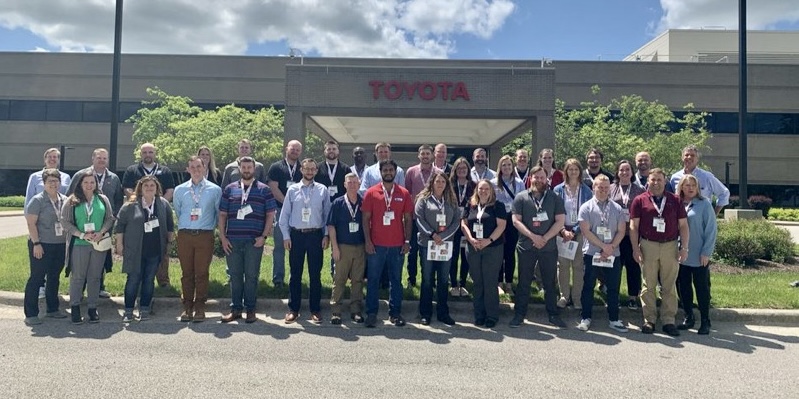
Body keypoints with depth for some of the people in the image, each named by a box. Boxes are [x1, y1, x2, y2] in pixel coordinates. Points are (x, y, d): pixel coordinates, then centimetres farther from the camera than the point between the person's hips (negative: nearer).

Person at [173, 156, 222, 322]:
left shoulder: (215, 190, 2)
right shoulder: (179, 190, 7)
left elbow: (218, 213, 10)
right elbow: (177, 212, 18)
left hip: (205, 235, -2)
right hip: (184, 235, 2)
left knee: (202, 273, 1)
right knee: (186, 273, 5)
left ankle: (200, 307, 9)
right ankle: (187, 307, 14)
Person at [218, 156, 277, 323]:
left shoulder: (264, 190, 5)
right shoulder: (229, 189, 11)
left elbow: (270, 215, 3)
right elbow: (222, 215, 11)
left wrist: (264, 236, -6)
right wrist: (222, 237, 2)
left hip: (254, 241, -2)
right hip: (232, 240, 2)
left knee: (251, 275, 3)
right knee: (235, 275, 7)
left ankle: (250, 309, 13)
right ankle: (236, 309, 18)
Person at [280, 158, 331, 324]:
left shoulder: (323, 190, 2)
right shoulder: (292, 190, 3)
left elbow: (327, 214, 3)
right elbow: (284, 215, 4)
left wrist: (326, 235, -2)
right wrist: (286, 236, -1)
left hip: (316, 235, 0)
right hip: (296, 235, 0)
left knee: (315, 274, 7)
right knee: (295, 273, 7)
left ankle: (315, 309, 18)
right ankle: (293, 308, 18)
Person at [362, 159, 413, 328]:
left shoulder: (404, 193, 5)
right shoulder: (371, 192, 1)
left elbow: (408, 219, 7)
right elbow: (366, 218, 1)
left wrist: (407, 241, 0)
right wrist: (367, 241, -6)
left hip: (397, 244, 1)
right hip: (376, 244, -1)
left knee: (396, 280, 8)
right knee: (373, 280, 4)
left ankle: (395, 313, 17)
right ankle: (371, 313, 12)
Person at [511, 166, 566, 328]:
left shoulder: (555, 198, 5)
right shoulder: (521, 197, 2)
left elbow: (560, 221, -1)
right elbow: (516, 221, -3)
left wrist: (545, 238, -12)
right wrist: (532, 236, -14)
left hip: (549, 247, 1)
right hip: (526, 247, -1)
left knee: (550, 283, 8)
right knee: (524, 282, 7)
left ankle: (553, 315, 19)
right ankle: (519, 314, 15)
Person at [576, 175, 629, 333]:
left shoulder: (617, 208, 10)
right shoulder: (586, 207, 0)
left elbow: (621, 230, 4)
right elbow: (585, 231, -8)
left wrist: (611, 247, -9)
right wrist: (603, 246, -12)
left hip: (613, 254, 3)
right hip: (591, 253, -3)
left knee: (613, 287, 7)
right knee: (588, 287, 4)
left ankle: (614, 319, 18)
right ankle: (585, 318, 15)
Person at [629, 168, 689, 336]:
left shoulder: (675, 200, 8)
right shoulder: (640, 201, 3)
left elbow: (683, 225, 8)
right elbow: (633, 226, 2)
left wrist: (684, 247, 0)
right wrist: (635, 248, -5)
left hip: (670, 246, 1)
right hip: (648, 246, -1)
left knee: (669, 286, 5)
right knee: (648, 286, 4)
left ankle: (668, 321, 12)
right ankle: (649, 320, 11)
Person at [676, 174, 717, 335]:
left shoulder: (704, 204, -6)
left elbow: (711, 229, -7)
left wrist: (706, 252, -12)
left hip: (699, 256, -4)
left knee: (702, 288, 4)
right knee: (684, 287, 11)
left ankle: (705, 321, 14)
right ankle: (688, 317, 23)